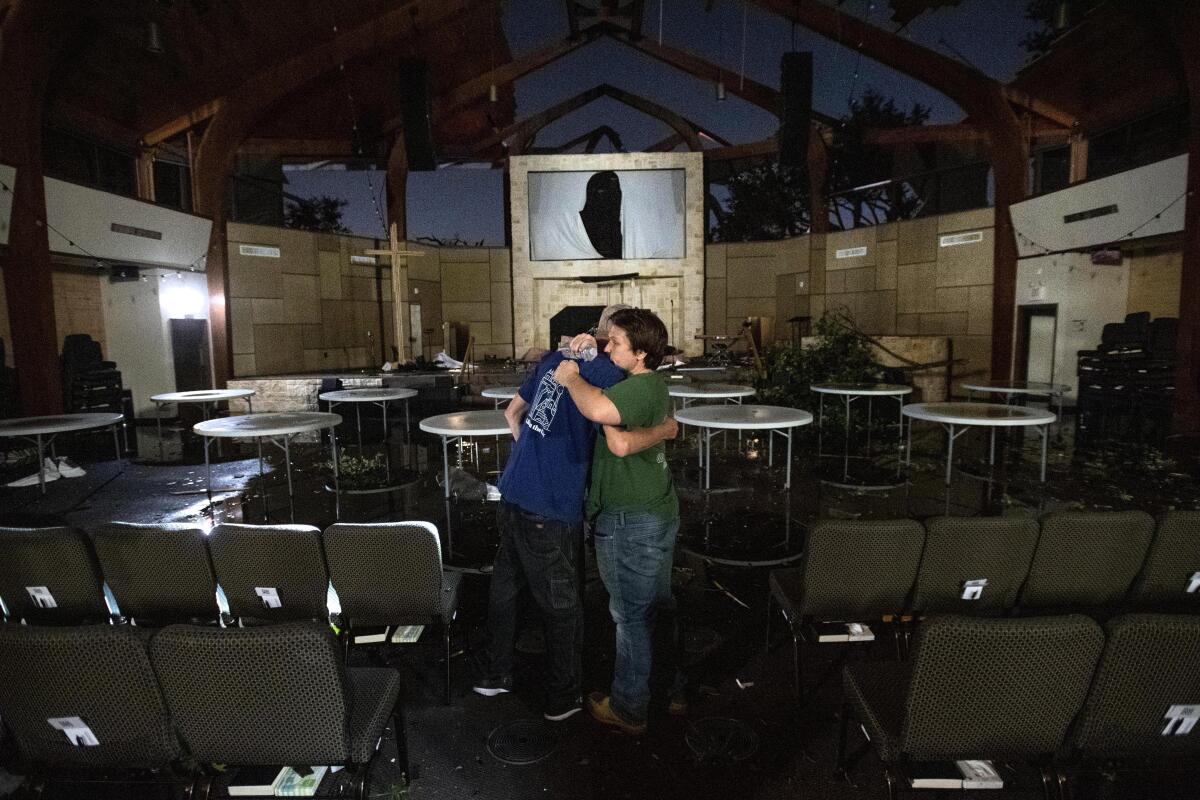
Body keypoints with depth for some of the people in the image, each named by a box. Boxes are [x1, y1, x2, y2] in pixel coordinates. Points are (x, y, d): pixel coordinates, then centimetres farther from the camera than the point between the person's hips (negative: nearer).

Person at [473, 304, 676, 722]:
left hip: (513, 493, 8)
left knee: (505, 586, 21)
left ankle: (494, 675, 39)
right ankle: (563, 696, 29)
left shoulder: (555, 357, 9)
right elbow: (621, 443, -25)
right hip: (549, 509, -7)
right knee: (562, 604, 11)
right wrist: (666, 429, -7)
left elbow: (512, 412, 19)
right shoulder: (608, 371, -14)